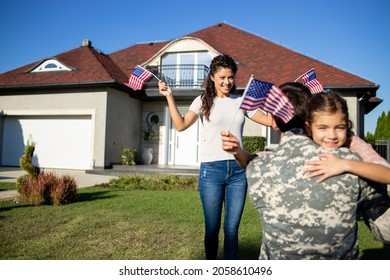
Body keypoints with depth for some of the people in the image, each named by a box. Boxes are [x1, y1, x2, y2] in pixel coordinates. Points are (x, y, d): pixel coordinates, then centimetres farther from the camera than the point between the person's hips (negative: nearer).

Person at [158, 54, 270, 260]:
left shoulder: (241, 102, 11)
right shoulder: (204, 101, 6)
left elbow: (269, 121, 11)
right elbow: (180, 125, -4)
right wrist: (169, 97, -8)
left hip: (237, 169, 2)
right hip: (211, 169, -2)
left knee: (232, 228, 7)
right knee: (212, 227, 7)